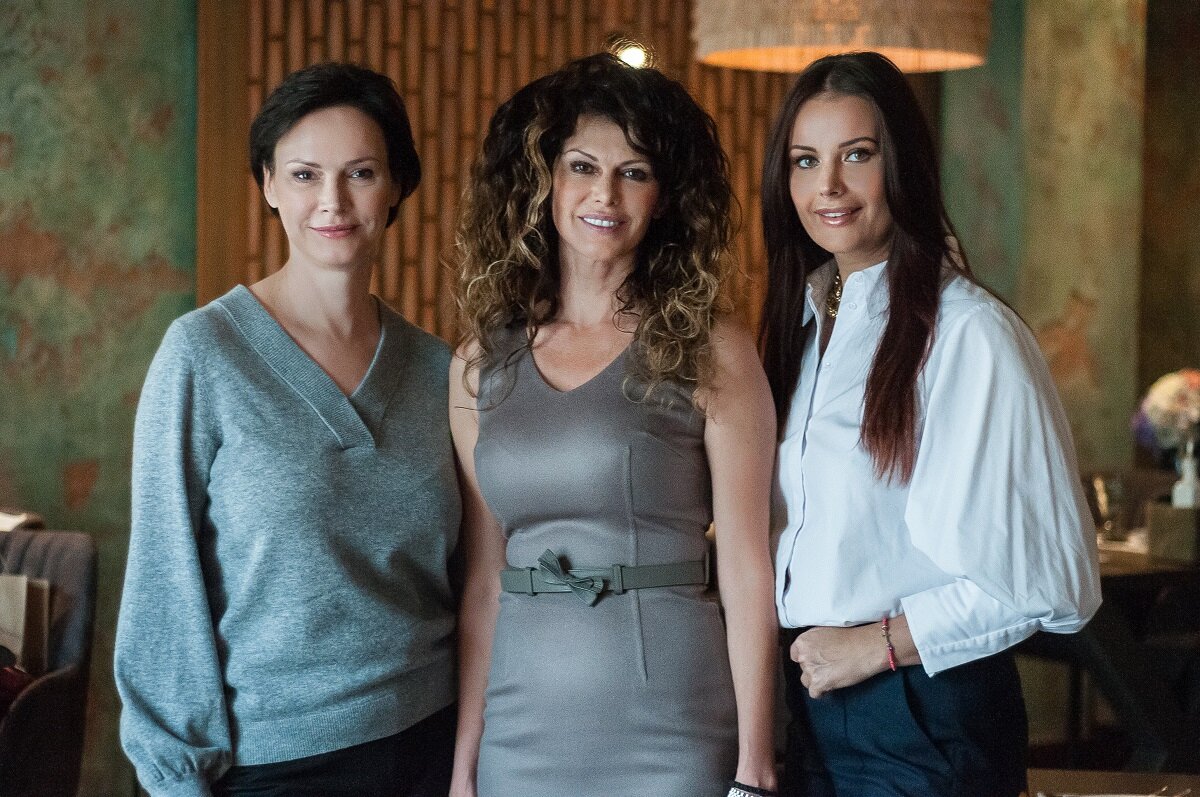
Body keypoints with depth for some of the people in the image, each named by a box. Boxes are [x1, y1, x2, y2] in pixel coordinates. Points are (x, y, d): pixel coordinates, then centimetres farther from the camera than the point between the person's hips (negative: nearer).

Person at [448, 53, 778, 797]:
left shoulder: (712, 353, -5)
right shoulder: (482, 365, 5)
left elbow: (747, 574, -6)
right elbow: (483, 580, 8)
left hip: (671, 734, -3)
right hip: (523, 731, 3)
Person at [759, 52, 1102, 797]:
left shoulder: (969, 332, -15)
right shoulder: (802, 321, 8)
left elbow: (1049, 582, -16)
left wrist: (877, 643, -13)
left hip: (925, 725, -6)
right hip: (809, 708, 6)